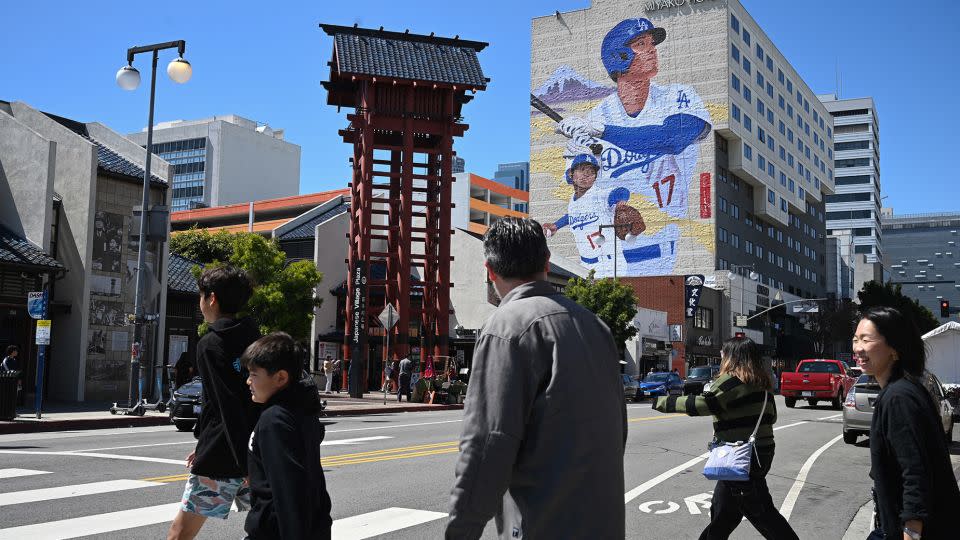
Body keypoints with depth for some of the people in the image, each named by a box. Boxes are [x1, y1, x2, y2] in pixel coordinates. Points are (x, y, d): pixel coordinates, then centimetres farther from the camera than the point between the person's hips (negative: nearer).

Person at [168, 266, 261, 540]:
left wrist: (246, 464, -21)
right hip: (257, 453, 7)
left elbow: (230, 407, -19)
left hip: (222, 460, -7)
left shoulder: (210, 344, -10)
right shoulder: (254, 339, 12)